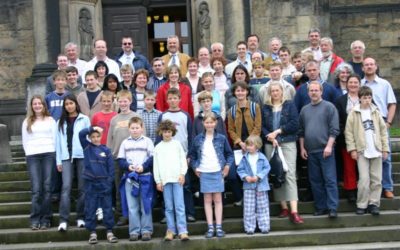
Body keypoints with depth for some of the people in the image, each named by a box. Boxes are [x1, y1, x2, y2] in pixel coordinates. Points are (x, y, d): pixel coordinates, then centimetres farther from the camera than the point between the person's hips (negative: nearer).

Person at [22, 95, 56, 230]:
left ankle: (46, 219, 0)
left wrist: (52, 153, -2)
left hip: (49, 155, 0)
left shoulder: (50, 120, 13)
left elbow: (55, 138, 8)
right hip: (33, 156, 1)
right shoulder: (27, 122, 16)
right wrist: (29, 153, 1)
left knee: (47, 188, -3)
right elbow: (25, 141, 14)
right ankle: (35, 220, -6)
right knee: (36, 189, -8)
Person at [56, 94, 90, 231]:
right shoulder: (61, 121, 14)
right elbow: (58, 141, 12)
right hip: (66, 157, 1)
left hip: (82, 156, -1)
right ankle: (63, 220, -10)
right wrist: (58, 160, 6)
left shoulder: (84, 119, 6)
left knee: (82, 188, 3)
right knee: (66, 187, -8)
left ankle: (81, 217, 11)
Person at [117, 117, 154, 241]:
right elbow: (120, 160, 6)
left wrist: (144, 166, -15)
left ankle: (146, 230, 8)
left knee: (145, 206, 2)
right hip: (129, 177, 2)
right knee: (132, 207, 4)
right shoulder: (125, 142, 9)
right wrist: (128, 166, -12)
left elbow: (153, 158, -2)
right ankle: (134, 231, 10)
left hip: (145, 177, -2)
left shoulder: (147, 141, 3)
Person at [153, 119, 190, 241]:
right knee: (169, 207, 2)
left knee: (179, 206, -8)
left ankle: (182, 231, -9)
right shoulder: (158, 147, 12)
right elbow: (156, 165, 10)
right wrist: (158, 181, 3)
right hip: (165, 179, 1)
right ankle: (171, 230, 8)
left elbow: (183, 159, 7)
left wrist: (182, 174, -5)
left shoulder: (177, 144, 11)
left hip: (177, 178, -1)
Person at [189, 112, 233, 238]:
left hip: (218, 172, -1)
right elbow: (192, 154, 11)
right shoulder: (198, 139, 2)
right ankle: (210, 227, 8)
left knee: (218, 199, 3)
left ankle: (218, 227, 7)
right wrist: (195, 167, 1)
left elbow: (229, 154, 8)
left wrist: (228, 165, -4)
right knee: (207, 200, 4)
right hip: (204, 173, 1)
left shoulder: (221, 138, 1)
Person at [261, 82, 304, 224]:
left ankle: (294, 211, -17)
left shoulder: (289, 105, 7)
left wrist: (278, 131, -8)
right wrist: (270, 137, -12)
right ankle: (283, 207, 13)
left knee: (290, 175, -11)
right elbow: (261, 126, 3)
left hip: (288, 144, -3)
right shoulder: (265, 108, 12)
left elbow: (295, 124, -4)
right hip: (270, 145, 3)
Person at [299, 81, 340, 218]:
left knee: (330, 180, -6)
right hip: (310, 151, 5)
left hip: (325, 150, -5)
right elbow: (301, 131, 17)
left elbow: (334, 129, -6)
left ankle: (332, 208, -3)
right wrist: (302, 148, 10)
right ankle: (321, 207, 16)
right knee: (315, 180, 8)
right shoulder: (304, 110, 13)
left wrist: (329, 146, -14)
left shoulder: (329, 107, -1)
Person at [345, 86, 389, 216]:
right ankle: (362, 205, 4)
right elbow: (349, 132, -4)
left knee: (376, 179, 5)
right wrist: (352, 149, -10)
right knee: (364, 179, -7)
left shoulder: (375, 112, 9)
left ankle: (374, 203, 13)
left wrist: (385, 148, 3)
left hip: (376, 151, 3)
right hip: (362, 151, -3)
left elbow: (383, 131, 9)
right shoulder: (353, 113, -1)